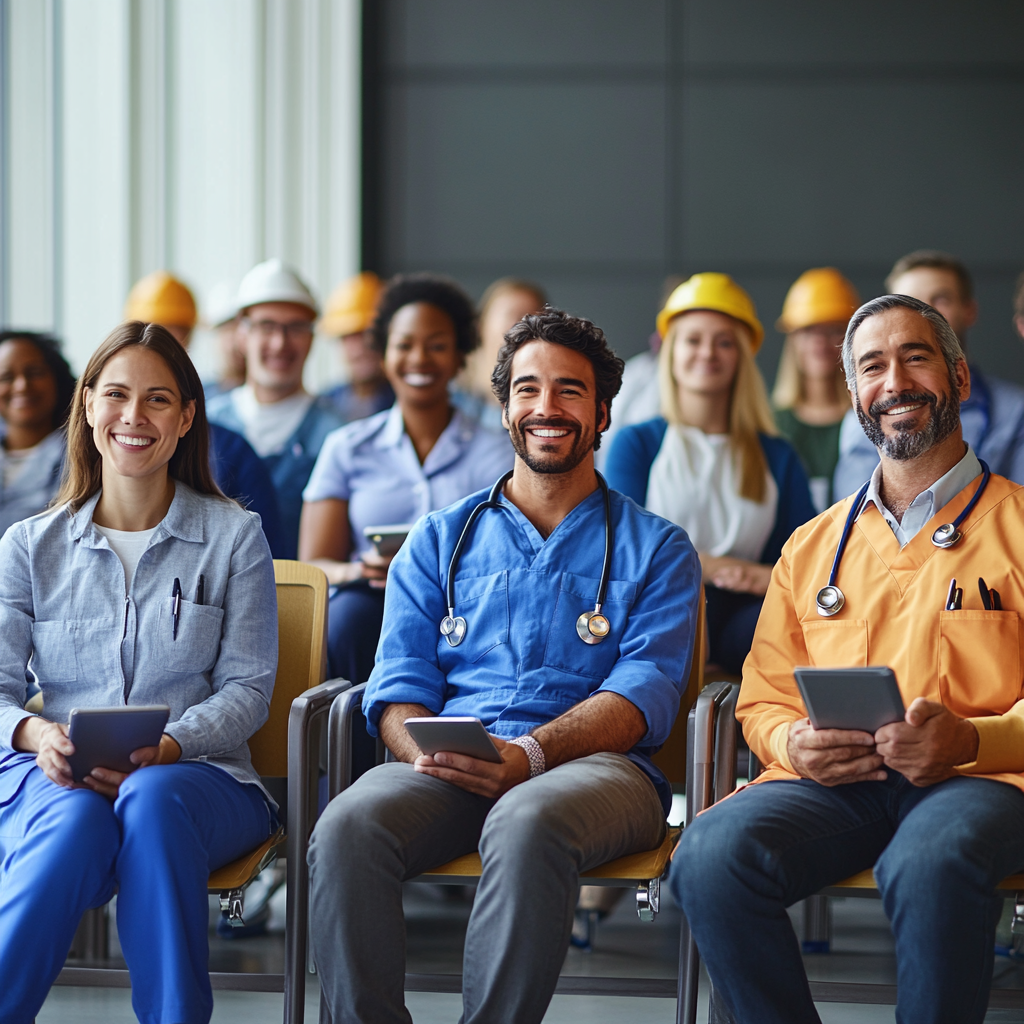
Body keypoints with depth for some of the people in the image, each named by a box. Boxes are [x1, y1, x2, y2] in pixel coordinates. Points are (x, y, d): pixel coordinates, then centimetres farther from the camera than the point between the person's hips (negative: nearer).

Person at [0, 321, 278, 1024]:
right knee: (77, 821, -38)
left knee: (153, 799, -39)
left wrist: (168, 747, -17)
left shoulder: (235, 536, 10)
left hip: (197, 776, 0)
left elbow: (247, 688, 3)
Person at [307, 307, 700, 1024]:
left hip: (593, 765, -2)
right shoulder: (441, 540, 24)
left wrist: (529, 754, -19)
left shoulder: (656, 549, 15)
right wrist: (426, 752, -12)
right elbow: (400, 682, 13)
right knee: (349, 825, -32)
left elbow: (645, 690, 0)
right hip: (447, 772, 2)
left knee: (527, 824, -40)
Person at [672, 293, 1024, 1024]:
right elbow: (764, 699, 23)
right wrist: (794, 742, -2)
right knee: (711, 855, -29)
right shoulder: (812, 547, 24)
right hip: (835, 783, 4)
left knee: (930, 863, -40)